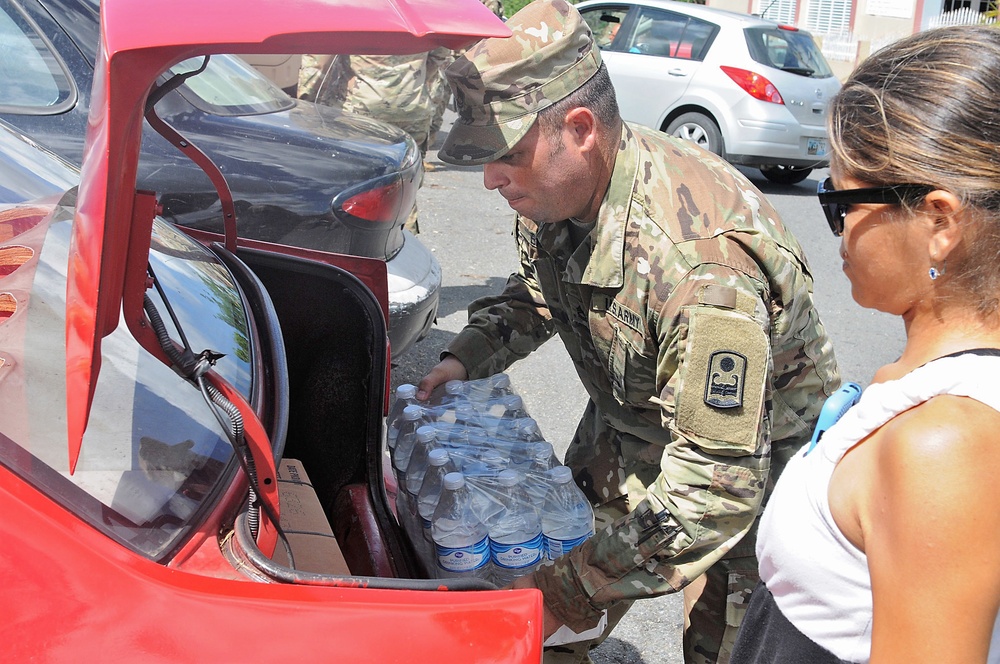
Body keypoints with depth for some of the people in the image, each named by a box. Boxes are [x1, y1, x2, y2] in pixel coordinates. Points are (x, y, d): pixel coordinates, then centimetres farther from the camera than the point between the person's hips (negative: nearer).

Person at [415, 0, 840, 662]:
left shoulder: (702, 264, -41)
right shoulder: (555, 193, -14)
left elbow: (714, 490, -37)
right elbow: (536, 293, 11)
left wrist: (568, 589, -35)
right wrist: (467, 355, -7)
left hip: (754, 460, -6)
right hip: (630, 424, 7)